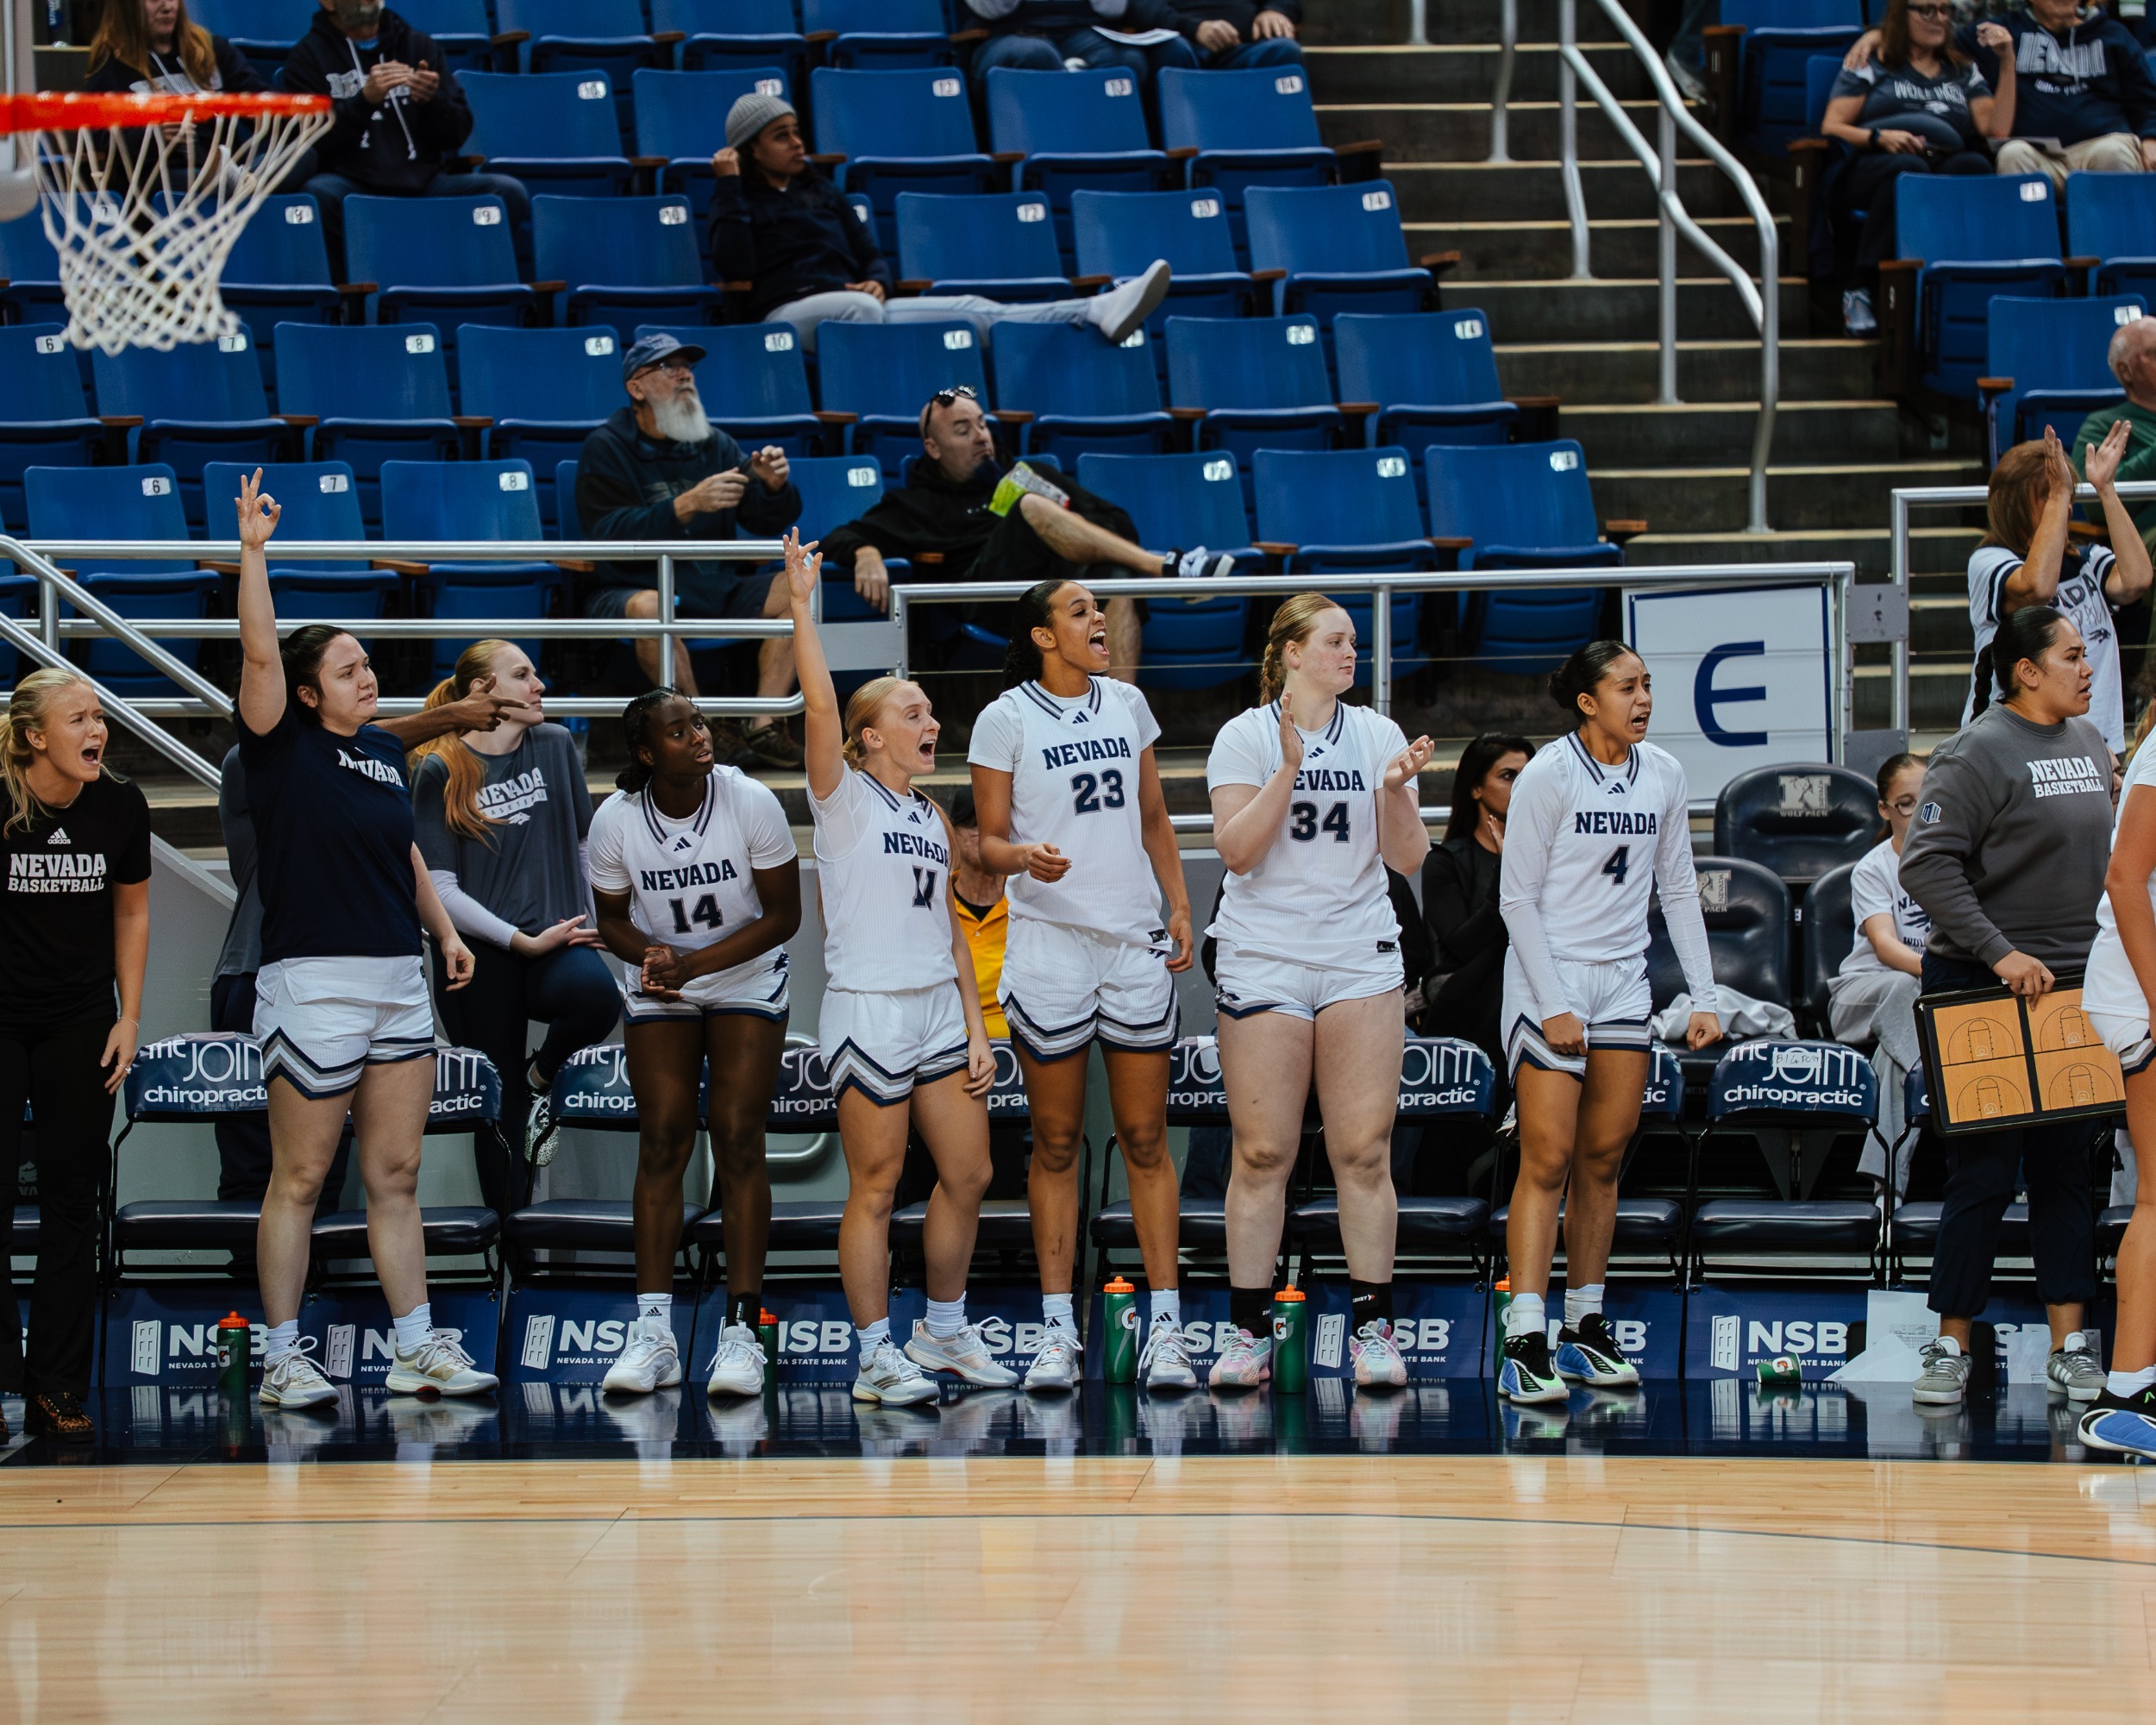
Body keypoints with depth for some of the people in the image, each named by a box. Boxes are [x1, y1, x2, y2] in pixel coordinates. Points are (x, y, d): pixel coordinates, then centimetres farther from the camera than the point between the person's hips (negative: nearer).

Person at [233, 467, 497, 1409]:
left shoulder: (386, 753, 14)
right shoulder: (284, 747, -5)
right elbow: (259, 653, -18)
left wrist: (444, 931, 16)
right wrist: (253, 551, -23)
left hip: (398, 984, 7)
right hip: (311, 981, -6)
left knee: (396, 1176, 9)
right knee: (299, 1177, -2)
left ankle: (417, 1348, 12)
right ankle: (283, 1357, 4)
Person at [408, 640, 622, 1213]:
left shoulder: (555, 747, 8)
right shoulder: (441, 772, -4)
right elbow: (438, 888, -7)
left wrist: (586, 926, 12)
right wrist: (524, 941, -13)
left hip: (555, 945, 2)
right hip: (479, 959, -2)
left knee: (597, 996, -33)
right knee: (501, 1114, 1)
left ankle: (542, 1074, -2)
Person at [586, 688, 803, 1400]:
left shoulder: (751, 803, -19)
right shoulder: (615, 820, -14)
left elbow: (784, 916, -13)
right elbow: (612, 920, 1)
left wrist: (693, 964, -23)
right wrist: (650, 954, -22)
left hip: (748, 982, -2)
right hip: (660, 991, 2)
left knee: (738, 1141, -10)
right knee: (660, 1144, -5)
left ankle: (741, 1329, -8)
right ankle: (654, 1334, -4)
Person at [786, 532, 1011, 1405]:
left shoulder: (934, 818, 15)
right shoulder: (843, 797, -3)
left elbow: (950, 930, 16)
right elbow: (820, 706, -19)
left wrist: (976, 1029, 10)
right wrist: (802, 605, -23)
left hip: (938, 1008, 7)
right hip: (868, 1010, -7)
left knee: (968, 1175, 9)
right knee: (875, 1189, -2)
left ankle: (943, 1328, 25)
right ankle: (877, 1355, 4)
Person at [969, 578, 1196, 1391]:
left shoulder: (1126, 704, 10)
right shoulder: (1005, 719, -3)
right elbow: (989, 839, -2)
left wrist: (1179, 904, 9)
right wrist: (1023, 857, -23)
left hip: (1137, 943, 3)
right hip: (1048, 947, -3)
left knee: (1146, 1140, 1)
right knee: (1056, 1143, 2)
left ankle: (1165, 1326, 2)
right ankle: (1058, 1331, 6)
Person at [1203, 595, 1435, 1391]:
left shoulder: (1378, 735, 8)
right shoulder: (1244, 737, 1)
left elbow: (1407, 857, 5)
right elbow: (1237, 849, -9)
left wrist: (1396, 789, -13)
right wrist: (1290, 768, -17)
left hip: (1360, 959, 2)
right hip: (1263, 958, -2)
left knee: (1365, 1152, -2)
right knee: (1262, 1154, -2)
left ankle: (1373, 1327, 3)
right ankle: (1249, 1333, 2)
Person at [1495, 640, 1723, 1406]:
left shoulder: (1663, 776, 5)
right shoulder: (1548, 776, -11)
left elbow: (1679, 891, 12)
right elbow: (1518, 897, -9)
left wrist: (1704, 995, 6)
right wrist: (1552, 1005, -15)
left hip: (1624, 983, 6)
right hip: (1549, 974, -6)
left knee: (1604, 1157, 7)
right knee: (1548, 1158, -11)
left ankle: (1585, 1328, 16)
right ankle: (1525, 1346, -14)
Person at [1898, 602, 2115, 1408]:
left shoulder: (2089, 743, 11)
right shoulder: (1977, 753, -11)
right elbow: (1928, 865, -17)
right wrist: (2000, 954, -22)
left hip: (2076, 984, 7)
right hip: (1985, 989, -7)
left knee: (2066, 1167, 6)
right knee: (1983, 1171, -5)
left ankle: (2070, 1344, 8)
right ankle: (1951, 1347, 3)